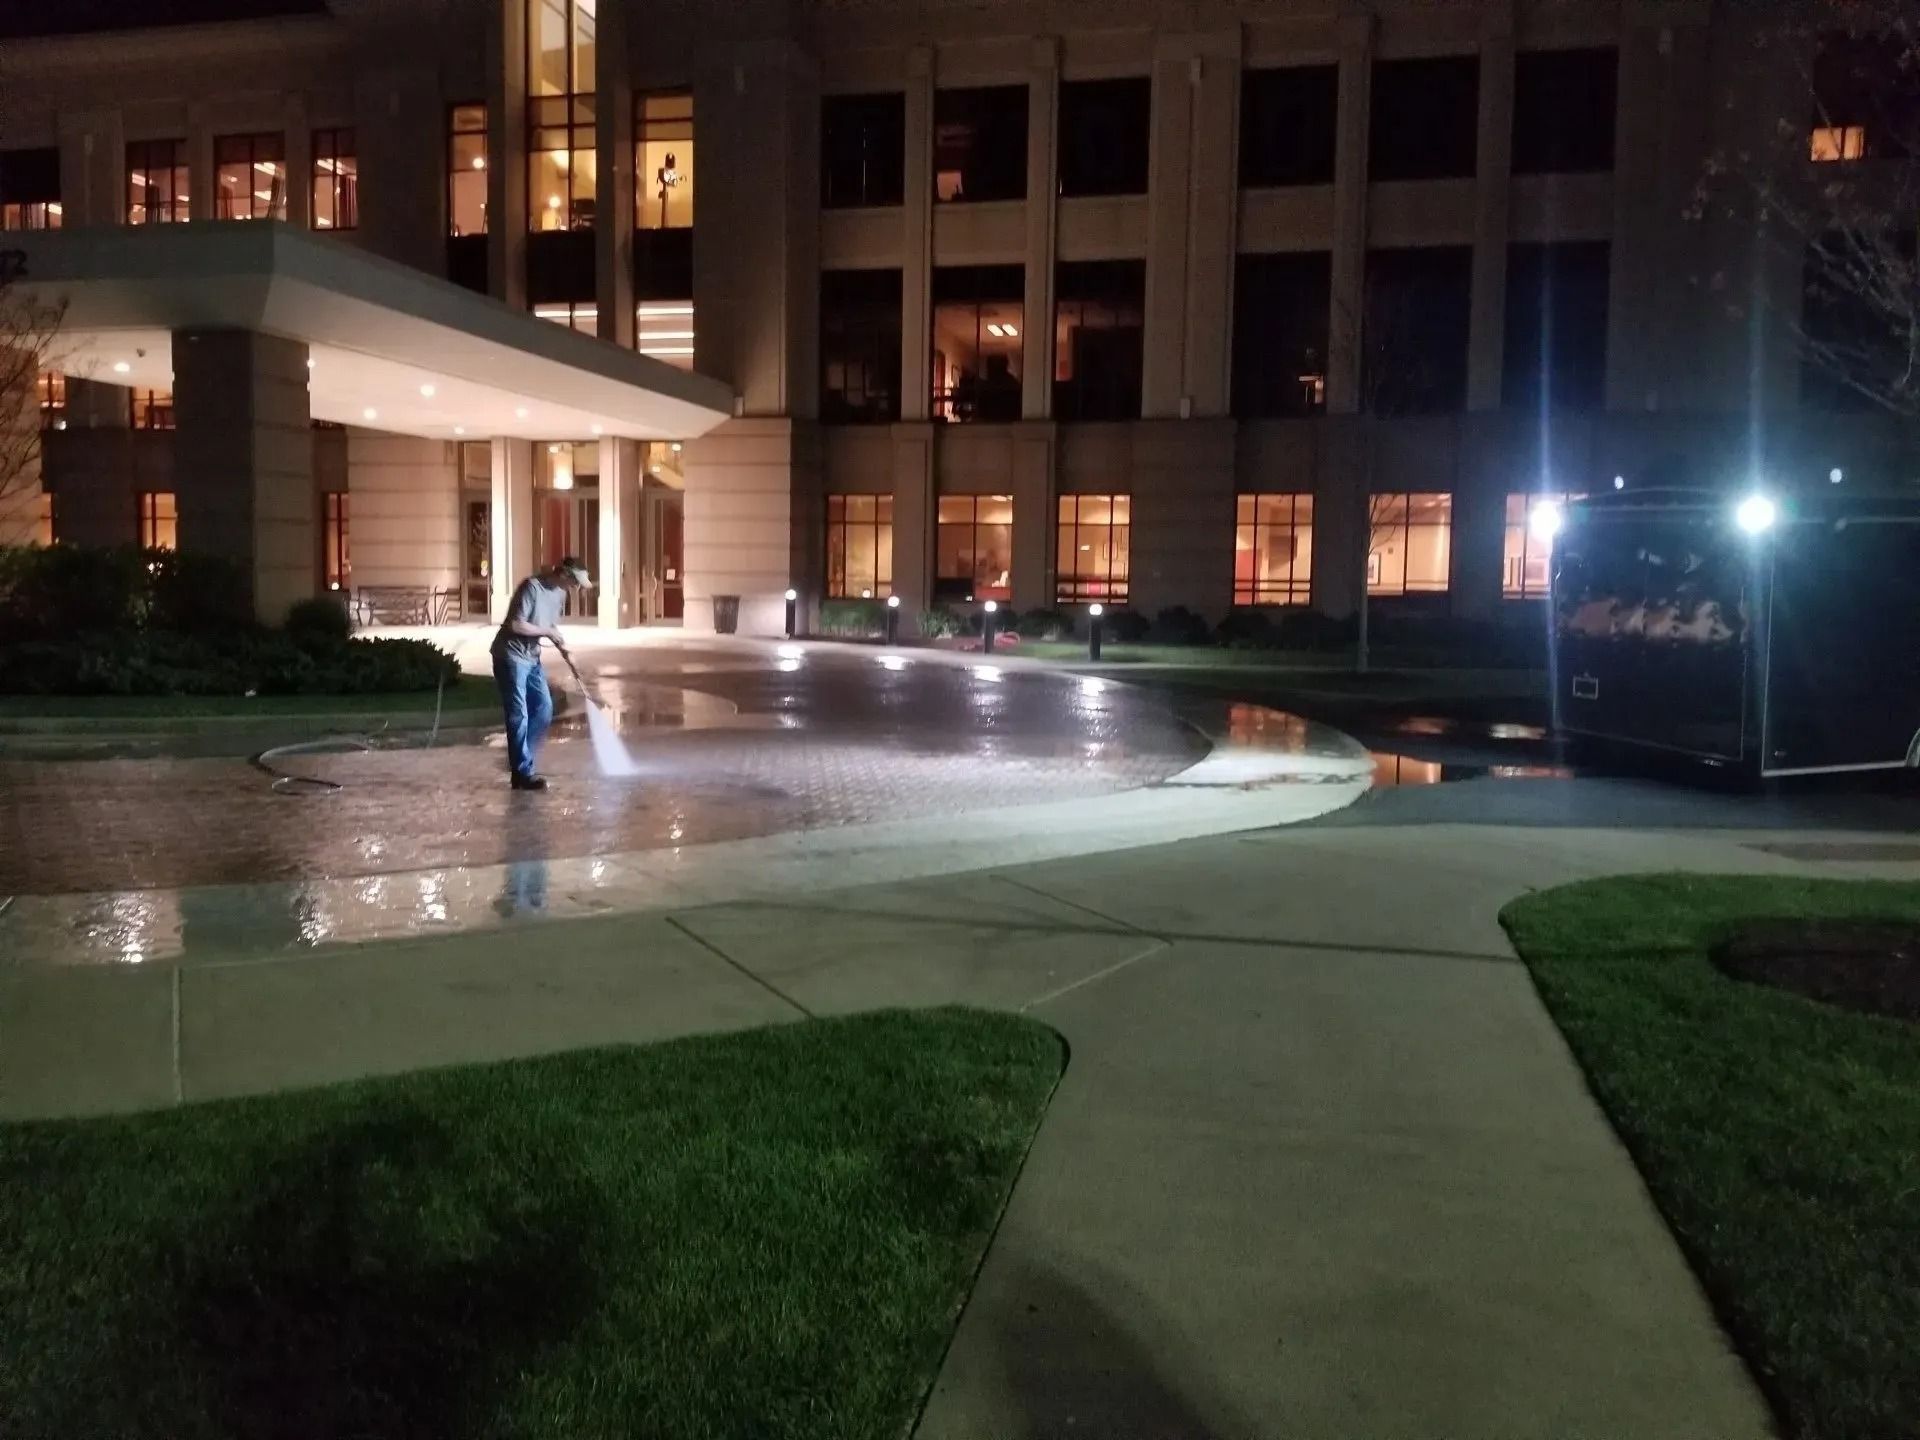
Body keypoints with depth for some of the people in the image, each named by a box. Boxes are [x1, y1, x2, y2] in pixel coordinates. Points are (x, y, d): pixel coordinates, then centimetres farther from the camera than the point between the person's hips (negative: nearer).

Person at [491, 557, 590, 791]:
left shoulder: (559, 593, 5)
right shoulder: (531, 587, -22)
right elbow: (516, 625, -25)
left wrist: (560, 642, -3)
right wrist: (548, 632, -16)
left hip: (532, 658, 9)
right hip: (510, 657, -9)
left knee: (544, 708, 9)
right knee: (519, 716, -6)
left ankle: (518, 759, 20)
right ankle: (523, 773, -1)